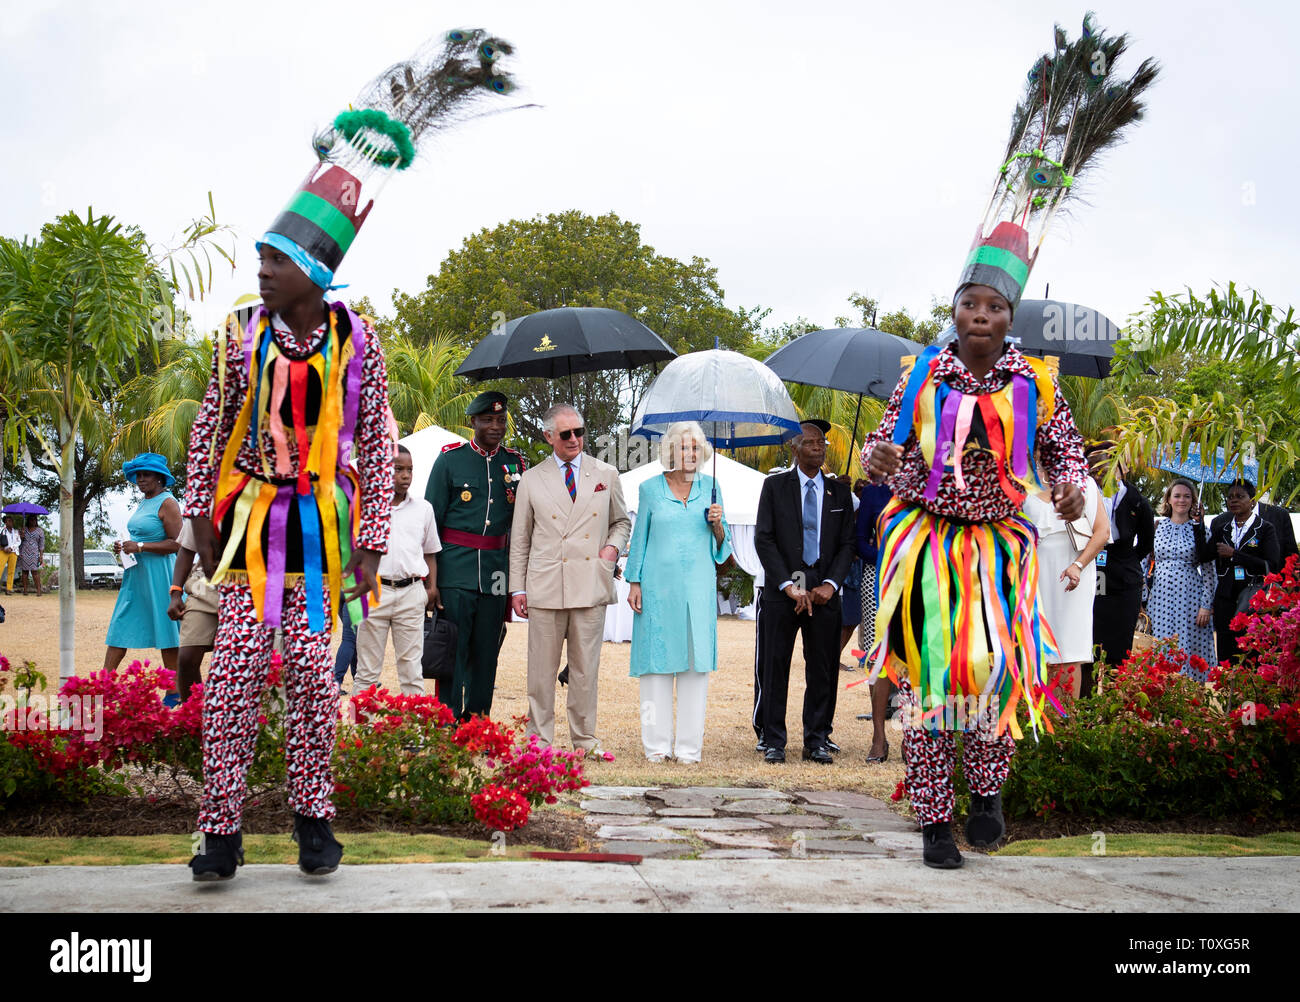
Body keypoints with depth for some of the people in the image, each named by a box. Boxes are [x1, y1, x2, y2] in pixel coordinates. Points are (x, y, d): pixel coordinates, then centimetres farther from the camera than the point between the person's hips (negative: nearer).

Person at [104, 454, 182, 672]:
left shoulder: (167, 503, -11)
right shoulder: (144, 503, 16)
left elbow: (176, 544, -17)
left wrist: (140, 547, -20)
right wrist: (123, 546, 8)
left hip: (158, 573, -9)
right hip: (135, 572, 9)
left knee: (167, 633, -3)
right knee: (121, 628, 5)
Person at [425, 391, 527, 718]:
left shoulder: (515, 462, 12)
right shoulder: (450, 459, 2)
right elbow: (431, 518, 3)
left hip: (496, 571, 4)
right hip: (456, 568, -3)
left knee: (486, 652, 7)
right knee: (453, 651, -5)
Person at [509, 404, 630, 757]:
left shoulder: (606, 475, 10)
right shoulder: (532, 480, 8)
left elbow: (621, 520, 22)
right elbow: (519, 539, 10)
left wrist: (614, 545, 1)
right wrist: (517, 588, 5)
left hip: (591, 584, 1)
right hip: (545, 588, -1)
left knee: (586, 667, 4)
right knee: (542, 668, 1)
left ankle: (584, 738, 13)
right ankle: (540, 740, 9)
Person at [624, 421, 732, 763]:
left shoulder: (709, 487, 10)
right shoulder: (651, 488, 5)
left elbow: (722, 543, 13)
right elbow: (639, 538, 9)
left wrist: (717, 524, -8)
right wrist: (634, 583, 3)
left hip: (698, 587, 2)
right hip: (658, 585, -2)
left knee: (696, 661, 0)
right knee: (657, 659, -1)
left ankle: (689, 745, 4)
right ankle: (657, 744, 6)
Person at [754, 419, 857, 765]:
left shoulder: (839, 492, 12)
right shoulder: (774, 486, 5)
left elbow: (846, 544, 10)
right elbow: (763, 539, -1)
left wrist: (831, 584, -6)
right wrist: (788, 585, -10)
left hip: (824, 593, 2)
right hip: (782, 590, -2)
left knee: (822, 669, 3)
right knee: (776, 667, -1)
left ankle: (817, 741, 12)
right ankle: (774, 742, 6)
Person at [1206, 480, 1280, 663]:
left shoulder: (1265, 529, 4)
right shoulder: (1220, 525, 15)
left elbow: (1272, 565, -8)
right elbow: (1204, 556, 5)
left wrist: (1233, 555, -9)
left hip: (1254, 588, -4)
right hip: (1225, 597, 4)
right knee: (1226, 656, 1)